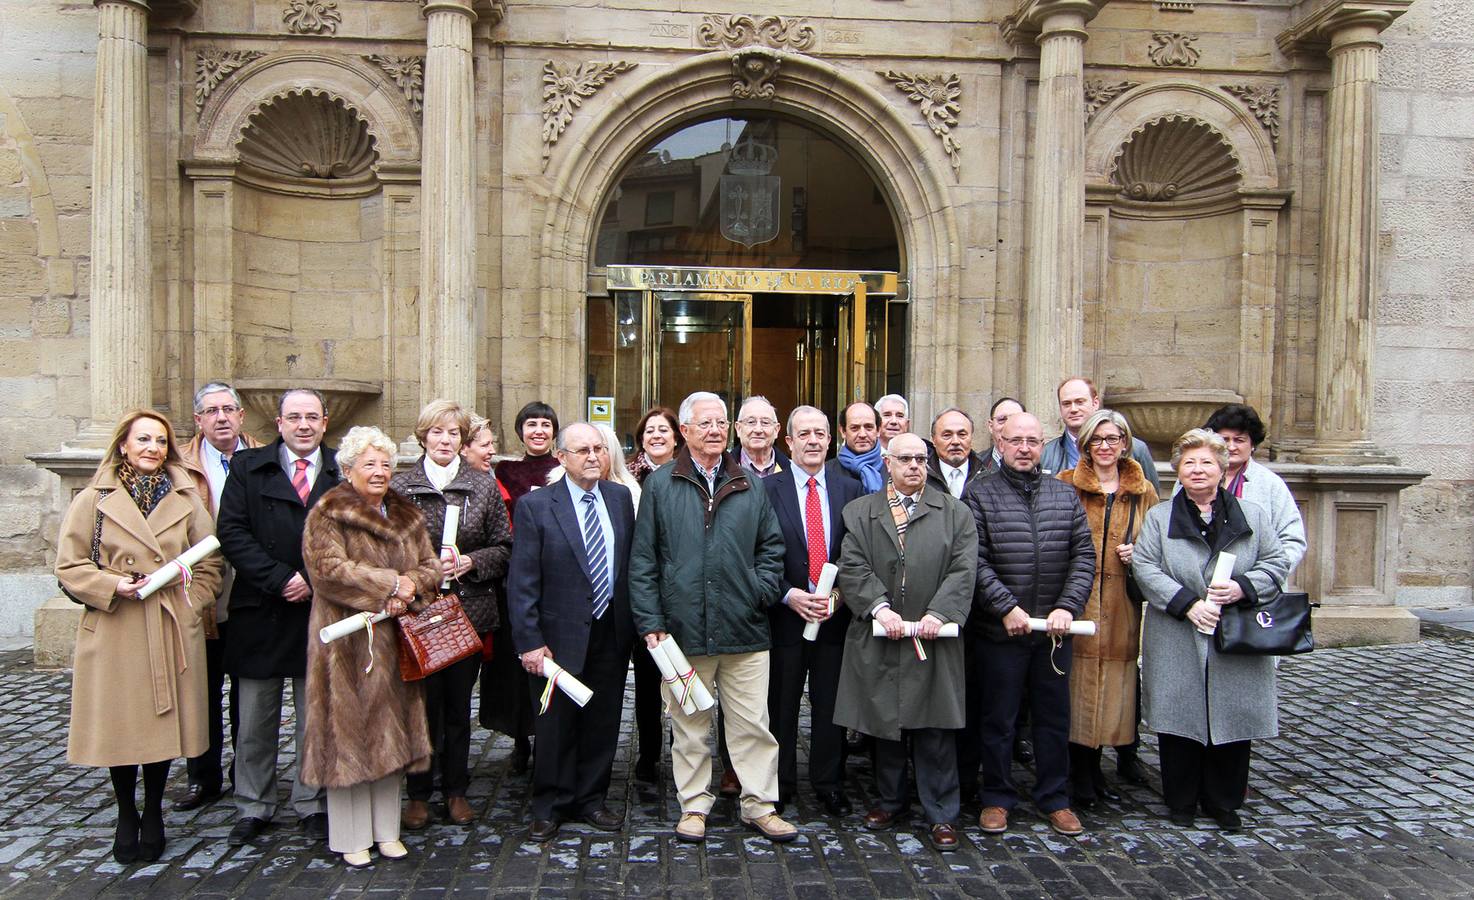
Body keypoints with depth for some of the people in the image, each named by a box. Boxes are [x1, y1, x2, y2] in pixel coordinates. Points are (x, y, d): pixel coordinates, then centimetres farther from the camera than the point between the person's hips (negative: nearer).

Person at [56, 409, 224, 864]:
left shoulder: (186, 499, 5)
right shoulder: (94, 499, 0)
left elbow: (209, 564, 9)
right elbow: (69, 565, 1)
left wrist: (189, 604, -3)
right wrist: (112, 586, -14)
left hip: (173, 633, 1)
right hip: (115, 633, -1)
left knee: (163, 721, 8)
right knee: (119, 723, 6)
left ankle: (153, 815, 27)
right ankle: (126, 816, 26)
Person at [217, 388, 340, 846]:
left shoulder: (342, 472, 3)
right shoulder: (247, 467, 3)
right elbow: (232, 533, -5)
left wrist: (314, 581, -12)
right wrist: (281, 579, -14)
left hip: (320, 613, 0)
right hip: (260, 614, 0)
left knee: (315, 720, 9)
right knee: (255, 722, 10)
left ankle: (312, 805, 22)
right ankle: (253, 808, 24)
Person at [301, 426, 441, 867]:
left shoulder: (407, 515, 13)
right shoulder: (328, 514, -5)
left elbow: (430, 565, 10)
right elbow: (327, 569, -18)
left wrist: (409, 587, -13)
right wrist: (391, 583, -17)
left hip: (397, 643, 5)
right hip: (349, 643, -5)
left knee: (392, 731, 10)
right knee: (349, 732, 0)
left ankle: (386, 830, 22)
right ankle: (352, 836, 13)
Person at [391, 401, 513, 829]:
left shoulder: (484, 485, 4)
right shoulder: (400, 486, 0)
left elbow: (504, 547, 6)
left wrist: (469, 562, -10)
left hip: (470, 610, 1)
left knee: (459, 703, 10)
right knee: (423, 701, 2)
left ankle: (456, 790, 24)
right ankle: (418, 793, 18)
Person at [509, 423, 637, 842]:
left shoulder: (621, 497, 4)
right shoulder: (536, 506, -8)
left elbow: (632, 562, 7)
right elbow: (522, 581, -10)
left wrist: (633, 623, 4)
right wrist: (529, 641, -14)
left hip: (612, 631, 4)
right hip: (561, 635, -3)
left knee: (603, 724, 13)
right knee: (556, 725, 9)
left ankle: (591, 800, 31)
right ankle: (551, 807, 27)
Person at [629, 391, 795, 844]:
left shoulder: (750, 486, 9)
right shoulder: (660, 485, 2)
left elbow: (772, 548, 14)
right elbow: (642, 560, 1)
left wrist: (760, 592, -2)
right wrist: (650, 622, -4)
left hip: (744, 631, 1)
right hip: (683, 630, -1)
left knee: (753, 724, 6)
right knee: (689, 726, 11)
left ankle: (760, 806, 19)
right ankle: (694, 806, 24)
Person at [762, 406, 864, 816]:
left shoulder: (850, 489, 5)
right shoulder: (768, 489, -3)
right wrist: (789, 595, -13)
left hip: (836, 613, 2)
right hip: (786, 613, -2)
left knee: (831, 704, 11)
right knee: (781, 704, 9)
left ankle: (829, 784, 25)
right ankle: (780, 783, 24)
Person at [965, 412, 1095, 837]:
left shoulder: (1065, 495, 8)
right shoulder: (980, 495, -3)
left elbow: (1084, 555, 4)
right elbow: (975, 560, -9)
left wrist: (1068, 607, -8)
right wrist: (1007, 607, -16)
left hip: (1054, 629, 3)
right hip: (1001, 628, -3)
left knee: (1054, 717, 13)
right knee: (998, 718, 8)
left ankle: (1055, 798, 28)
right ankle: (997, 798, 23)